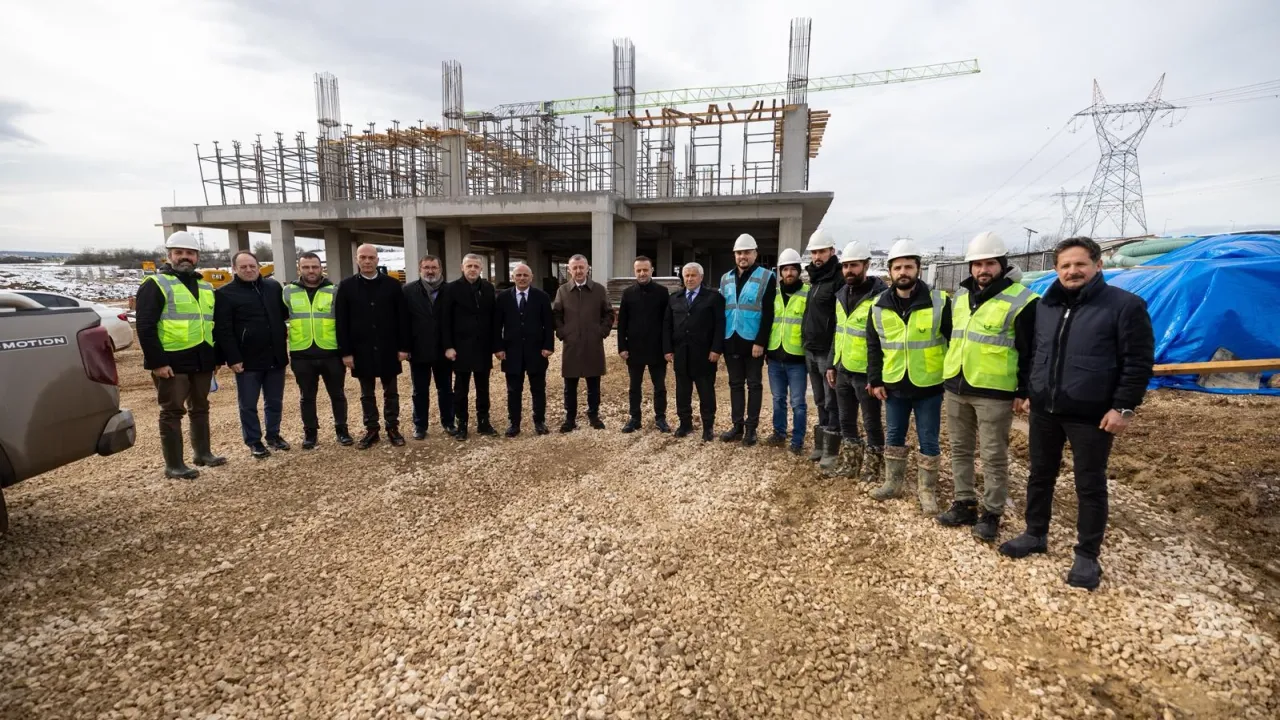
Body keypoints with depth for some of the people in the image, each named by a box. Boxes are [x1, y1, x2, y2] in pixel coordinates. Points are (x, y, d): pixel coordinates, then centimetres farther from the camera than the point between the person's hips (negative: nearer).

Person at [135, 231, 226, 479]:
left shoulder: (205, 287, 17)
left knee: (200, 408, 17)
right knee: (172, 412, 0)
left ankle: (203, 453, 29)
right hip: (172, 360, -7)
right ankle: (174, 465, 8)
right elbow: (145, 326, -12)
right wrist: (157, 361, -18)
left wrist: (216, 356, 16)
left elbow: (214, 324, 21)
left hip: (201, 359, 7)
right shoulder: (155, 284, -5)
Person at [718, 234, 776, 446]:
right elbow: (721, 311, 13)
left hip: (753, 341, -4)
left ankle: (751, 428, 13)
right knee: (735, 384, 10)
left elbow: (768, 313, -9)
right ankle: (737, 426, 19)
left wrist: (760, 341, -16)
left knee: (753, 385, 5)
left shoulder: (766, 277, -4)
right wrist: (720, 341, 7)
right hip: (731, 341, 5)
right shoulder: (726, 279, 12)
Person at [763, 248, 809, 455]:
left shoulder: (808, 293, -4)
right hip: (775, 356, 5)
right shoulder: (774, 293, 10)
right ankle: (779, 434, 29)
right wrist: (766, 348, 14)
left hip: (797, 357, -4)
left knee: (798, 402, 3)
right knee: (778, 399, 15)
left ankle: (797, 441, 13)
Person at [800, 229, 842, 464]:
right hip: (811, 350, 8)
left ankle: (831, 448, 9)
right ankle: (821, 443, 24)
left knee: (832, 403, 1)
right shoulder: (815, 279, 16)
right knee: (820, 402, 15)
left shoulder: (839, 279, -12)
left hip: (828, 351, -8)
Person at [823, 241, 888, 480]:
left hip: (866, 372, -7)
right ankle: (849, 463, 29)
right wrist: (831, 364, 16)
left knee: (872, 423, 6)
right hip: (843, 370, 7)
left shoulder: (880, 296, -14)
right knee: (846, 420, 16)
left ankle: (871, 469, 19)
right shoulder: (841, 294, 10)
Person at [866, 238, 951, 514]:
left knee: (928, 441, 7)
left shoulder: (939, 302, -10)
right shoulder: (879, 306, 0)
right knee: (893, 436, 15)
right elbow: (873, 347, 8)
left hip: (928, 387, -3)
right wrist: (875, 380, 4)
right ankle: (893, 483, 31)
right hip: (894, 386, 3)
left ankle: (927, 490, 22)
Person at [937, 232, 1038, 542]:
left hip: (993, 392, -6)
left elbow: (1029, 352, -8)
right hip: (956, 388, 6)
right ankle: (964, 504, 27)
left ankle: (991, 514, 17)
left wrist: (1024, 392, -8)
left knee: (994, 456, 4)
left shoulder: (1020, 300, -10)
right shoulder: (961, 294, 10)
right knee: (960, 450, 14)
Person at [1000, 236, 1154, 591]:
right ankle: (1035, 534, 32)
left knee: (1090, 486, 6)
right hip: (1044, 410, 5)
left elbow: (1139, 361, -9)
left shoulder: (1125, 305, -8)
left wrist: (1124, 406, -13)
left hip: (1091, 416, -5)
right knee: (1040, 475, 16)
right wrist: (1024, 391, 13)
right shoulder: (1045, 305, 8)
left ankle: (1087, 555, 20)